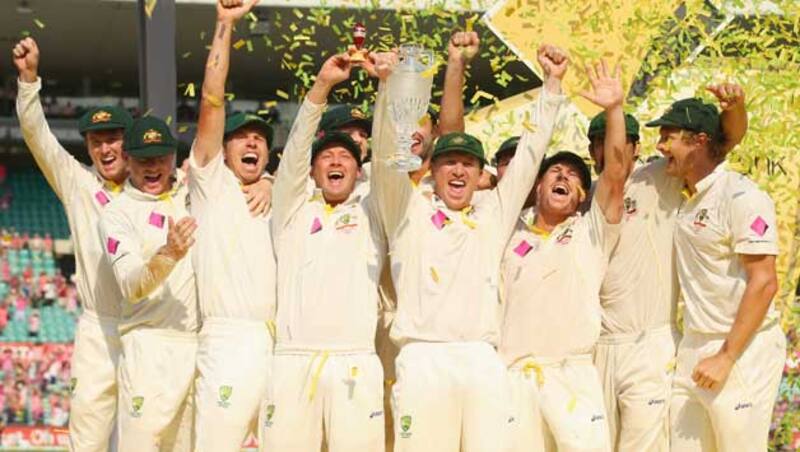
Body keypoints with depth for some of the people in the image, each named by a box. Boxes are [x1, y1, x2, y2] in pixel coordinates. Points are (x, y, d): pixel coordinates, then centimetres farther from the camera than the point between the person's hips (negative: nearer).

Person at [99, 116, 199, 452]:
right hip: (152, 347, -4)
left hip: (206, 345, 5)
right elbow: (131, 286, -15)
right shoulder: (117, 213, 0)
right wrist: (168, 255, -33)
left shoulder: (196, 193, 14)